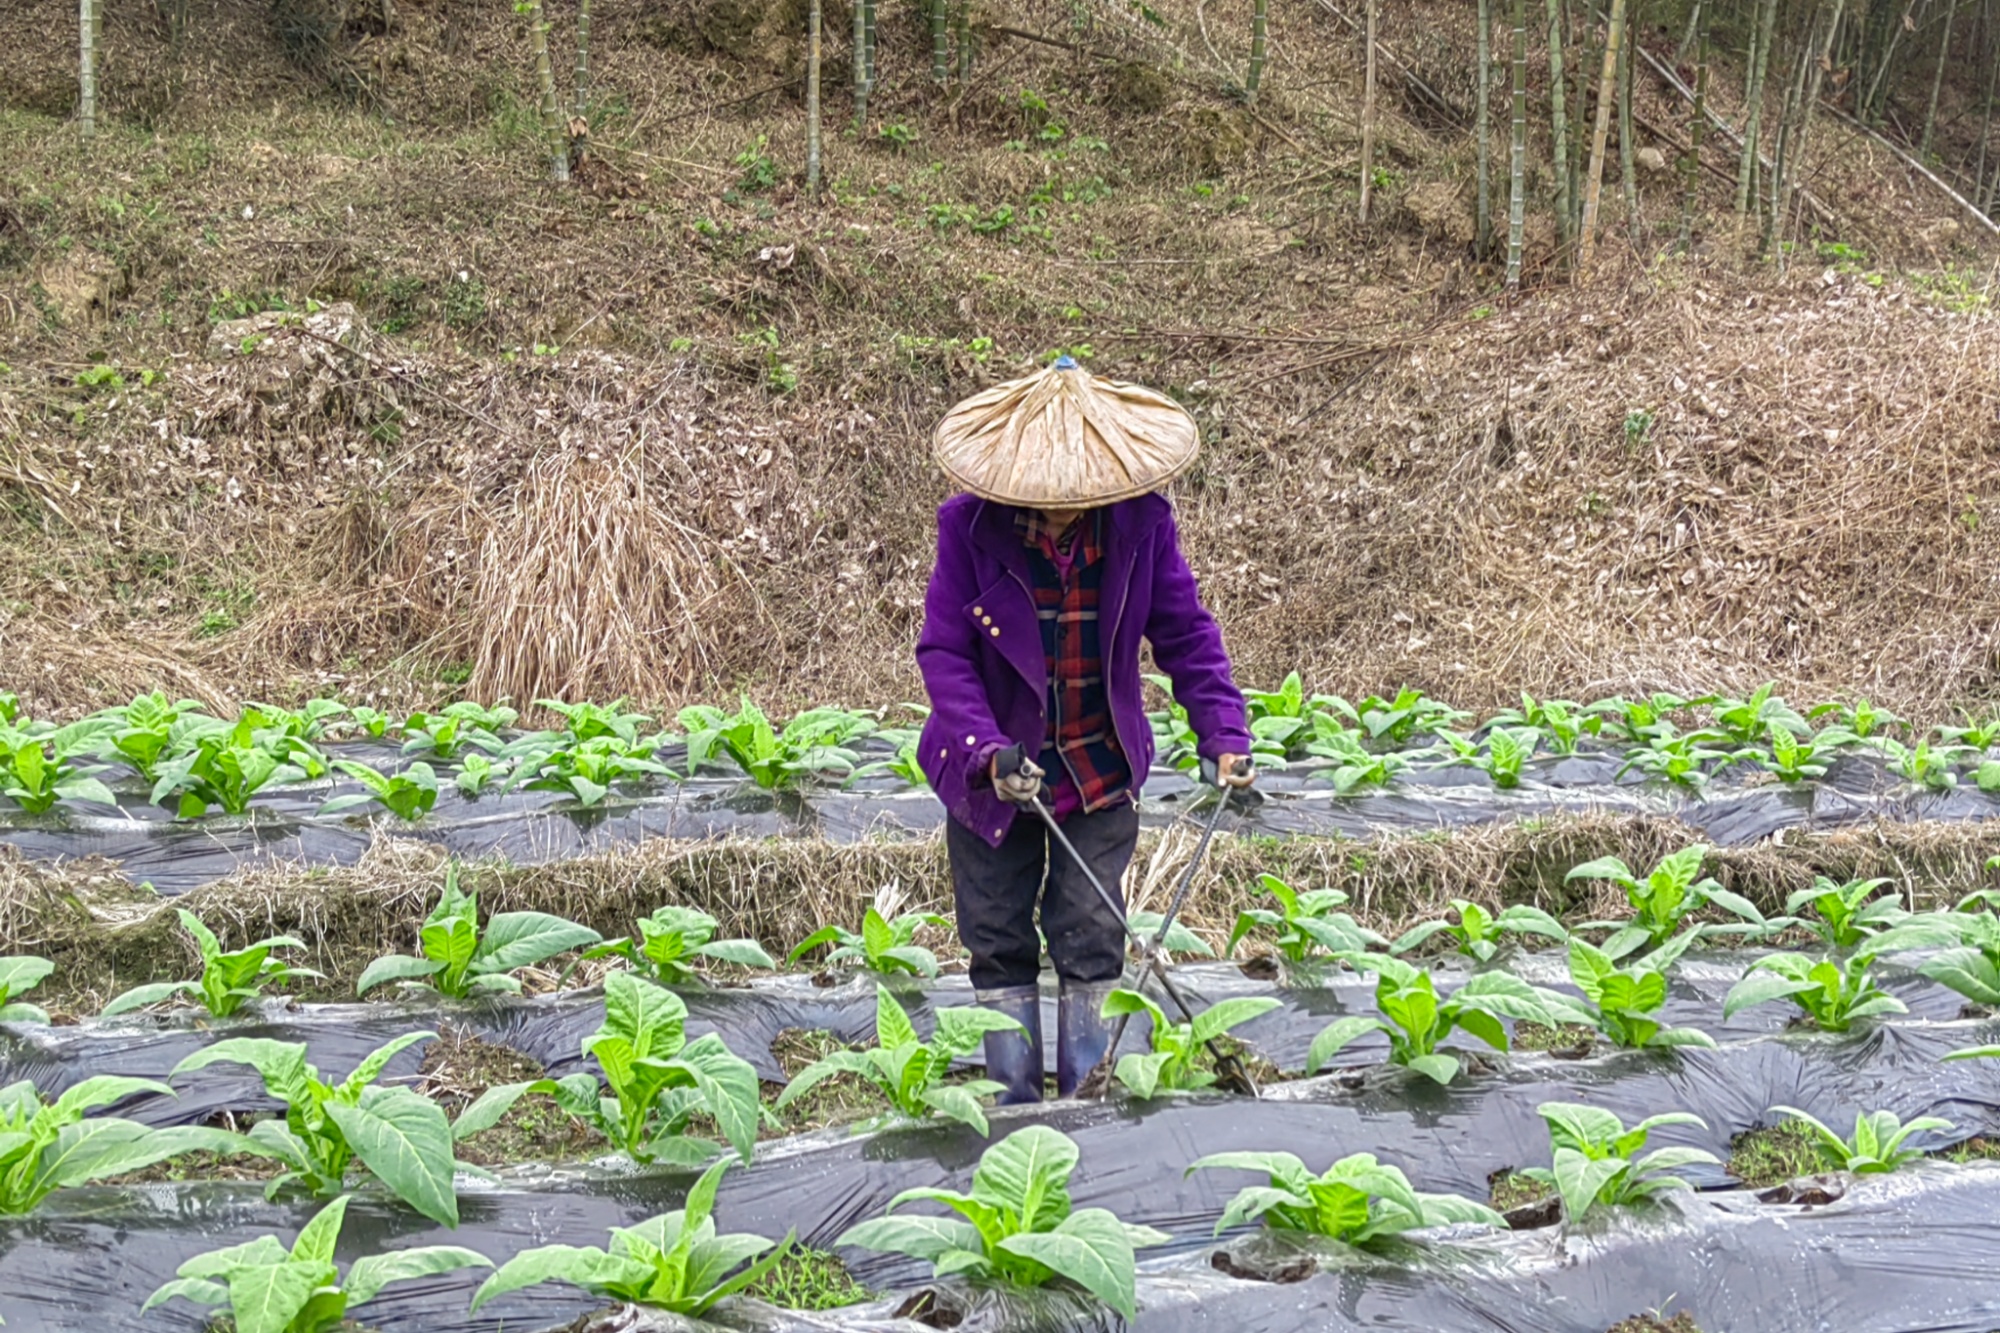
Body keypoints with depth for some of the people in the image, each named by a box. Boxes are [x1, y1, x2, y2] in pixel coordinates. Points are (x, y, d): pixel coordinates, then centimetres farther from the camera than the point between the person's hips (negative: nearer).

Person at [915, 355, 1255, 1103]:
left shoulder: (1141, 522, -12)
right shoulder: (970, 525, -16)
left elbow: (1186, 635, -4)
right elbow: (943, 651, -14)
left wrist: (1224, 735, -15)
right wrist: (988, 752, -28)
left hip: (1101, 773, 0)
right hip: (994, 776, 0)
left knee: (1091, 941, 4)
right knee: (1000, 946, 9)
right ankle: (1015, 1110, 22)